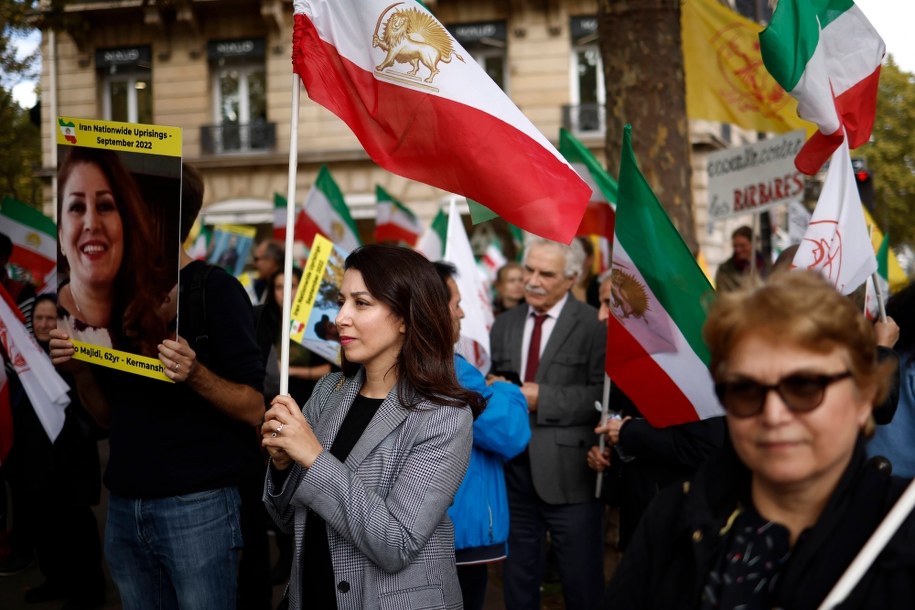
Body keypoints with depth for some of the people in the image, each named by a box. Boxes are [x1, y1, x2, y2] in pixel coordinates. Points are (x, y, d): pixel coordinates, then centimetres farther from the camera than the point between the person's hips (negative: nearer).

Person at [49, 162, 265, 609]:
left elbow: (255, 409, -11)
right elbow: (109, 414, 15)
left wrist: (196, 376, -27)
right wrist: (80, 370, -4)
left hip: (196, 505, -6)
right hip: (124, 505, 6)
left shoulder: (213, 289, -8)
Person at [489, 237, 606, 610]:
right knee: (518, 578, 17)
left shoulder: (594, 325, -7)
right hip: (513, 469, 5)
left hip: (567, 474, -5)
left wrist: (542, 397, -18)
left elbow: (604, 395, -14)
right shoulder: (504, 325, 12)